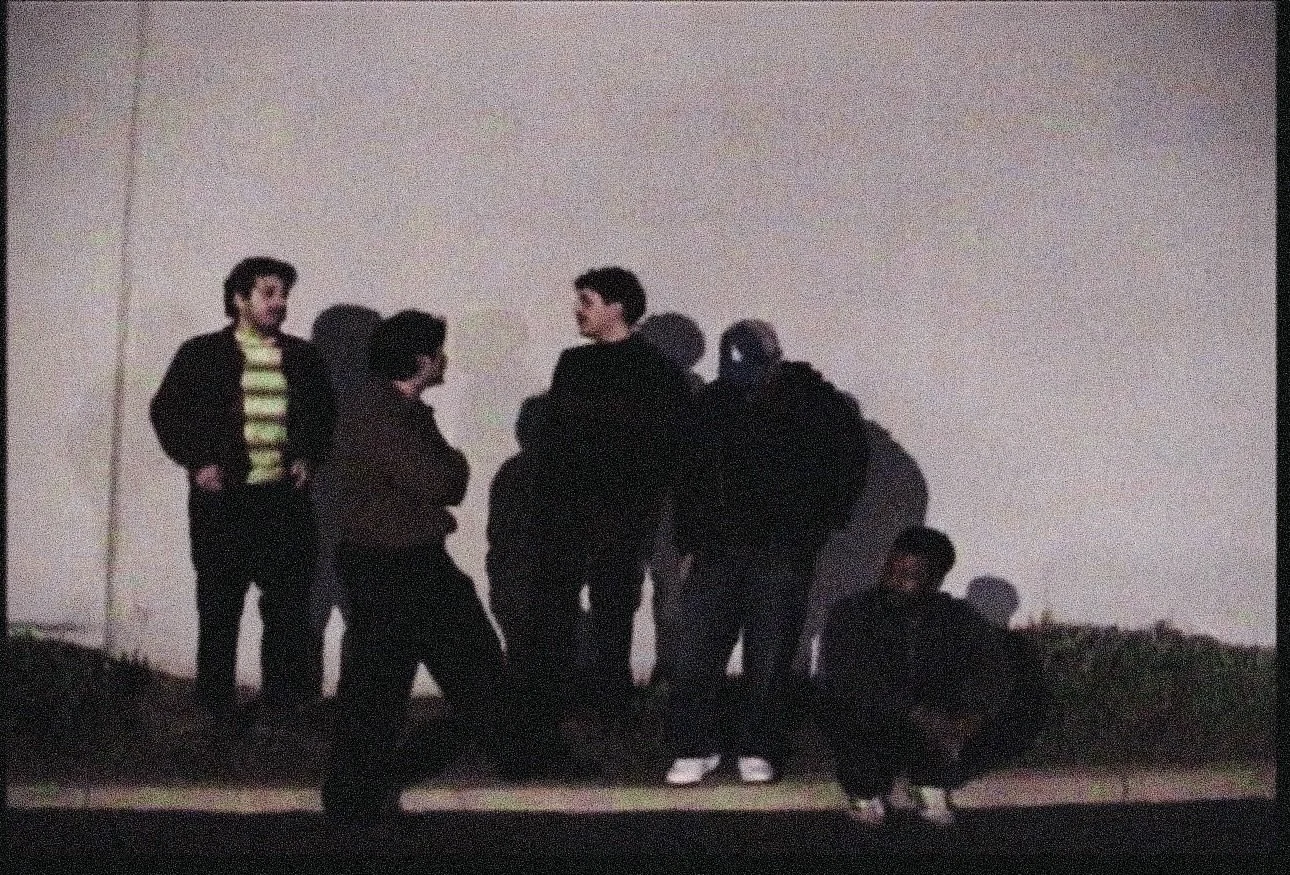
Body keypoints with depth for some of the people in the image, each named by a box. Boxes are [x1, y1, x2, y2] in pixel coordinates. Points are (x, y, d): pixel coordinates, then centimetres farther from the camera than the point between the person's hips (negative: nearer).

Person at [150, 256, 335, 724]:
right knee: (218, 606, 3)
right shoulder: (202, 354, 1)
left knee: (288, 606, 4)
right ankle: (216, 711, 10)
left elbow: (325, 414, 18)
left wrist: (309, 457, 3)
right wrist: (197, 462, -7)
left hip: (286, 497, 3)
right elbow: (166, 411, 2)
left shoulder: (302, 356, 10)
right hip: (223, 498, -2)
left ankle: (282, 705, 13)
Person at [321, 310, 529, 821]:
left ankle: (514, 754, 30)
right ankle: (354, 793, 6)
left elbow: (445, 480, 15)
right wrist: (455, 464, -3)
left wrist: (447, 471, -7)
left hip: (420, 559, 10)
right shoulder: (377, 415, -20)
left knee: (472, 656, 17)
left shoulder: (405, 411, 13)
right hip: (384, 567, -10)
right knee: (376, 683, -3)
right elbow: (434, 481, -24)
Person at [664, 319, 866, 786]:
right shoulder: (713, 403, 6)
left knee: (770, 656, 0)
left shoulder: (816, 403, -4)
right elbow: (689, 476, 14)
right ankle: (695, 748, 7)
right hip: (717, 550, 3)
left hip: (782, 554, -3)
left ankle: (758, 751, 10)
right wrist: (691, 541, 9)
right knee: (695, 649, -2)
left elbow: (847, 468, 2)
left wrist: (813, 528, -1)